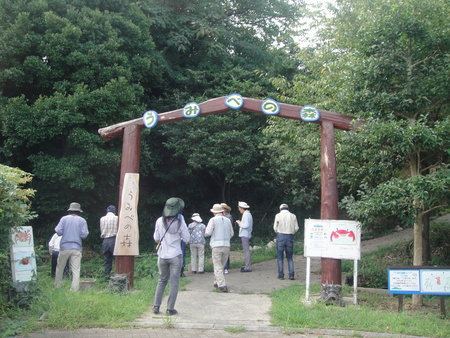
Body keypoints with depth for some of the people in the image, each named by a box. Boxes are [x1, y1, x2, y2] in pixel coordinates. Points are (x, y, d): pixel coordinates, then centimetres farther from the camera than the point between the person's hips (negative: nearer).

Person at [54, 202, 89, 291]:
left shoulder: (64, 219, 1)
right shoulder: (82, 220, 2)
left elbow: (59, 231, -5)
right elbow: (84, 234, -5)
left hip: (65, 247, 0)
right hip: (77, 248, 0)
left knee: (60, 268, 15)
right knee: (76, 270, 0)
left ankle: (57, 286, 23)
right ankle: (75, 289, -5)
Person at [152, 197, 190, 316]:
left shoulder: (160, 221, -6)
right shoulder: (180, 222, -12)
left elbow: (156, 238, 2)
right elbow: (186, 239, -5)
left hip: (162, 256, 3)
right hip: (175, 255, -3)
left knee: (162, 280, 17)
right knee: (174, 282, 6)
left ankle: (156, 306, 14)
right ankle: (170, 308, 6)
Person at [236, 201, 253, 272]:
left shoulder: (246, 215, -15)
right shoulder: (248, 214, 17)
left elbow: (246, 225, -23)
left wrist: (239, 223, -10)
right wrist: (240, 223, 14)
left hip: (245, 235, -11)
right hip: (246, 235, 11)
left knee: (246, 251, -9)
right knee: (246, 251, 15)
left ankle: (248, 267, -9)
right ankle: (247, 265, 22)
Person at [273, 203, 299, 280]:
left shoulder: (278, 215, 0)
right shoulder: (293, 216, 4)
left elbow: (275, 228, 1)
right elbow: (296, 228, 3)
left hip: (280, 236, -2)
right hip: (290, 237, 2)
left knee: (280, 257, 6)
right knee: (290, 257, 11)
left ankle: (281, 275, 5)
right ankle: (291, 274, 2)